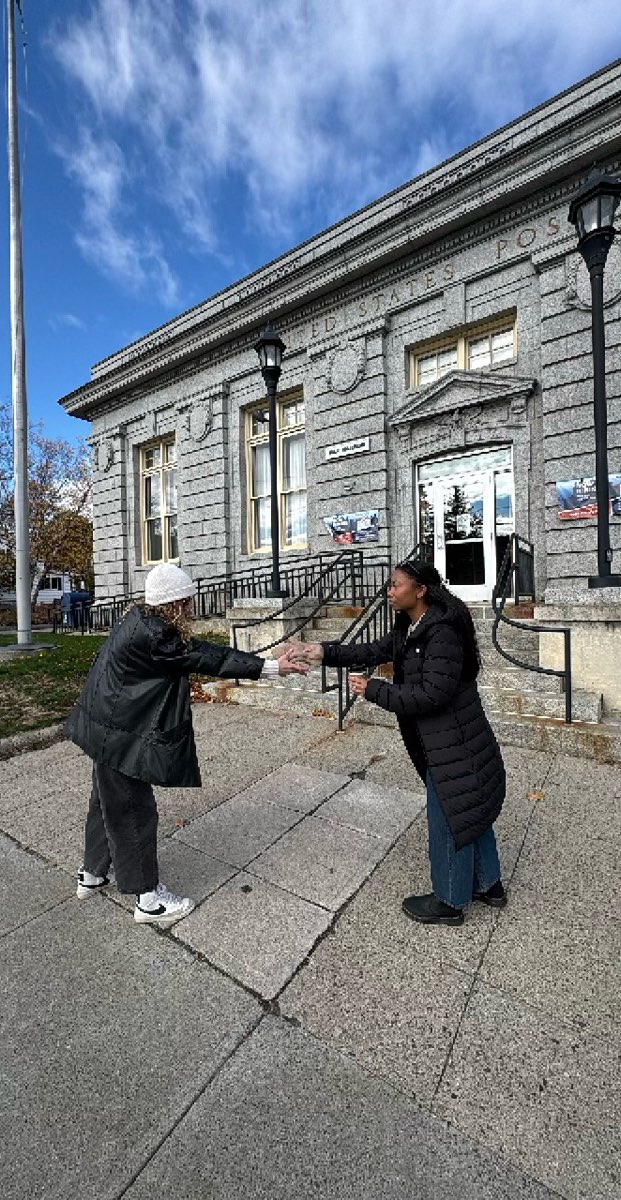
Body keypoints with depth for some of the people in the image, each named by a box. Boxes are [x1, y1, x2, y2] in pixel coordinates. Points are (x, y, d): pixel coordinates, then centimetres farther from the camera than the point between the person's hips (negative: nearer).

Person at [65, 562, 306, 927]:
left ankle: (93, 874, 46)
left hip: (111, 728, 10)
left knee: (109, 801, 25)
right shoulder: (152, 635, -28)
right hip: (119, 736, -10)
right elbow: (208, 659, -27)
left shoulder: (142, 619, 1)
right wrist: (271, 667, -23)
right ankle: (149, 898, 24)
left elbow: (201, 651, 2)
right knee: (134, 809, 5)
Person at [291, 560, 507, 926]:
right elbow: (375, 651, 4)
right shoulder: (409, 629, 4)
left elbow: (431, 694, -28)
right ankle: (488, 884, 45)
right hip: (446, 741, 9)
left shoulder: (444, 632, -25)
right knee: (469, 812, 24)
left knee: (450, 819, 10)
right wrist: (326, 652, -6)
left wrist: (373, 690, -22)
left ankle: (450, 903, 33)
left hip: (453, 744, -9)